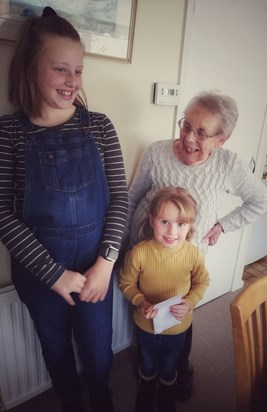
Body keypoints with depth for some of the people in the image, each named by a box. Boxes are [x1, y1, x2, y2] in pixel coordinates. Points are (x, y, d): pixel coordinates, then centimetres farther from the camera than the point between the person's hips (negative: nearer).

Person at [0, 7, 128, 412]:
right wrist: (54, 273, -14)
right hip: (37, 270, 0)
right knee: (57, 351, 24)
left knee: (98, 351, 19)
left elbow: (119, 197, -5)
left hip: (94, 265, 1)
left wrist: (105, 263, -13)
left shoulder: (99, 126, -5)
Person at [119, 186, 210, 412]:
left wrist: (190, 302, -21)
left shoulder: (194, 254, -23)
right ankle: (145, 393, 64)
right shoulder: (139, 252, -29)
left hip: (178, 326, 1)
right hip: (147, 324, 0)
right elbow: (126, 282, -13)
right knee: (148, 365, 30)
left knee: (169, 367, 30)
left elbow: (202, 282, -6)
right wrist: (140, 302, -28)